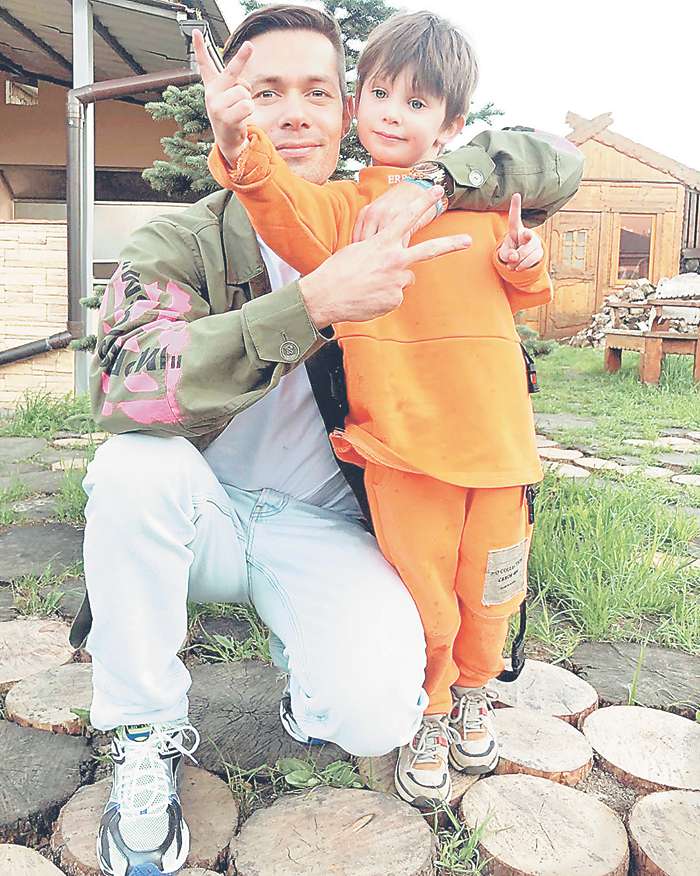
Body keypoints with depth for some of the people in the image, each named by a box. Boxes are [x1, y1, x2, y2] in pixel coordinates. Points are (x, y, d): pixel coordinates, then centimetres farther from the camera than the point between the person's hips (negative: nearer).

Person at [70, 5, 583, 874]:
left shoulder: (383, 227, 1)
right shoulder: (177, 242, -7)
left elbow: (557, 165, 0)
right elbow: (124, 387, -28)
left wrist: (435, 181, -19)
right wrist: (314, 302, -34)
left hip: (324, 527, 0)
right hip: (204, 511, 1)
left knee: (376, 712, -26)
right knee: (134, 465, -33)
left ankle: (302, 650, 12)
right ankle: (147, 741, -10)